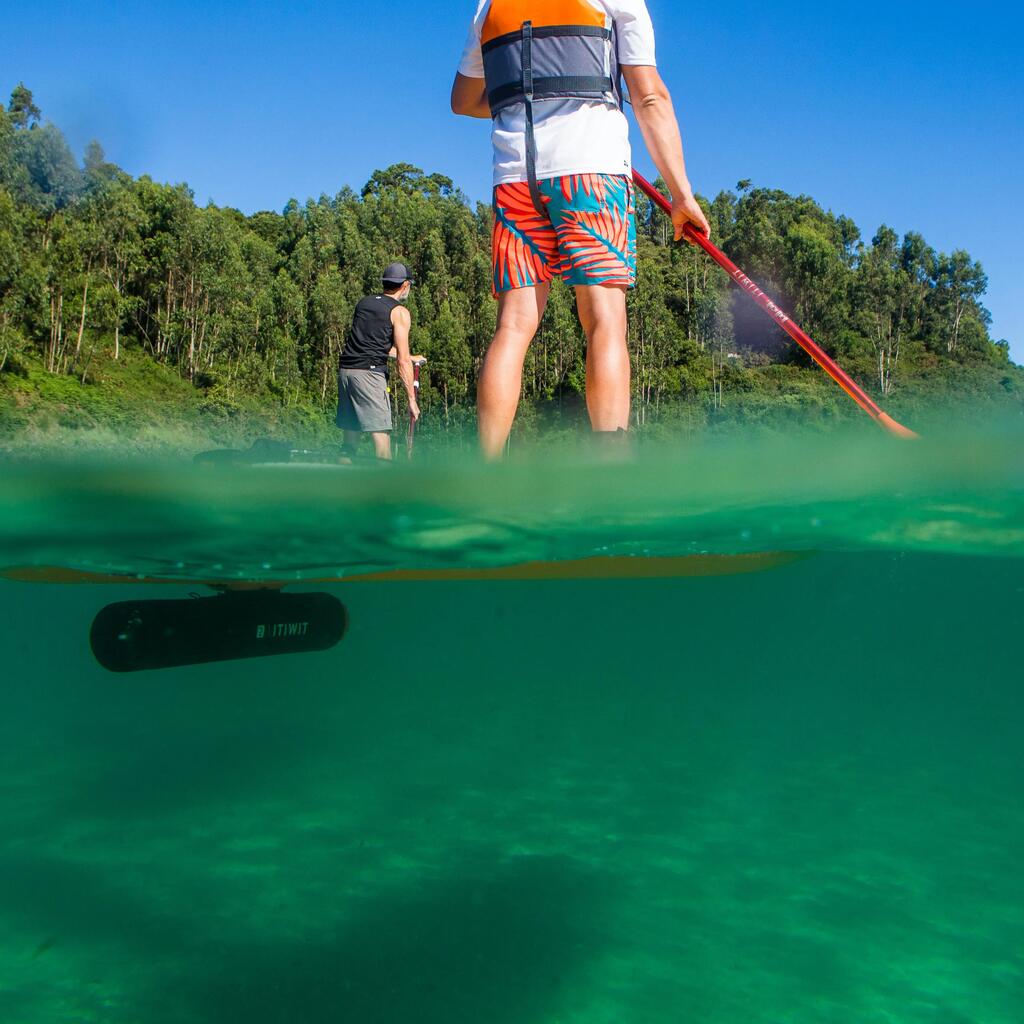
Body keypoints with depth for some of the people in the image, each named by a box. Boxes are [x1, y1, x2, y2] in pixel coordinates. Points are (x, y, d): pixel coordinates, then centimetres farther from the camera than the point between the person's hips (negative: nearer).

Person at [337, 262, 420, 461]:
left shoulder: (364, 302, 19)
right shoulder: (400, 312, -1)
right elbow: (403, 362, -7)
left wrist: (406, 356, 39)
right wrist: (412, 399, -5)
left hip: (345, 369, 7)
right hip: (369, 373, -7)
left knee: (351, 433, 13)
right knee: (381, 432, -7)